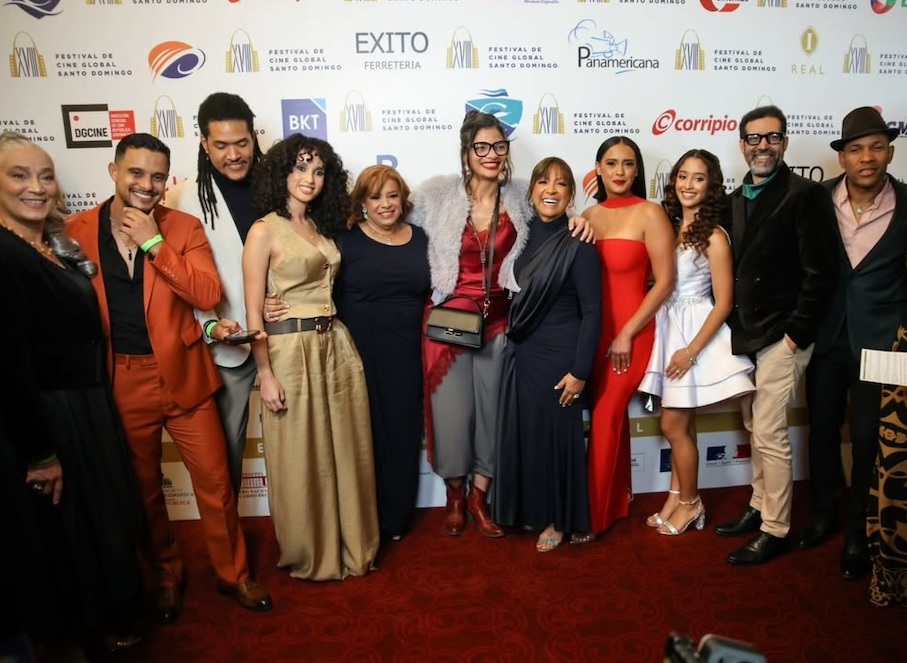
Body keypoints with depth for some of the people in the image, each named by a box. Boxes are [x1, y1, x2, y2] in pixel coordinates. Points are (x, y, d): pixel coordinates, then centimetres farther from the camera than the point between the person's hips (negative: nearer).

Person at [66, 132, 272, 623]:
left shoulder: (184, 228, -1)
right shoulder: (77, 231, 0)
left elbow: (209, 294, -14)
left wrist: (154, 243, -17)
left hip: (182, 376, -1)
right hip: (119, 384, 1)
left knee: (215, 482, 6)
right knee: (142, 489, 16)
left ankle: (233, 574, 27)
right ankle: (166, 576, 38)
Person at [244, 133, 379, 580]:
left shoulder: (321, 228, 13)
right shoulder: (265, 230, -6)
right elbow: (253, 311, -9)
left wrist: (338, 344, 6)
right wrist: (265, 374, -14)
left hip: (336, 346, 6)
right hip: (291, 350, -6)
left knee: (347, 451, 13)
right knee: (300, 459, 7)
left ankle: (351, 547, 32)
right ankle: (310, 556, 27)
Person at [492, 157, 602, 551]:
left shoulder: (579, 245, -12)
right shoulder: (524, 234, 4)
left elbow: (592, 312, -12)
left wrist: (580, 371, -15)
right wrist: (513, 343, 10)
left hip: (559, 355, -5)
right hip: (520, 352, 6)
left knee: (556, 435, 7)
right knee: (520, 433, 13)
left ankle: (558, 520, 27)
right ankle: (530, 511, 33)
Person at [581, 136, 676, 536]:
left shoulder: (649, 214, -9)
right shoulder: (589, 216, 7)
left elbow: (665, 282, -12)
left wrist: (627, 334, -12)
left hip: (630, 332, -5)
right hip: (594, 330, 5)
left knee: (605, 420, 0)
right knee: (611, 416, 14)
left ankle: (593, 514, 17)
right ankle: (617, 500, 32)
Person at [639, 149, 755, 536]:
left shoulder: (714, 236, -12)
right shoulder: (669, 226, 6)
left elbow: (723, 303, -13)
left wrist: (691, 350, -16)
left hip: (695, 333, -5)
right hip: (667, 328, 6)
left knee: (673, 426, 1)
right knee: (680, 425, 14)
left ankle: (690, 503, 21)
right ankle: (676, 498, 26)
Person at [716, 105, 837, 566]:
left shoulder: (806, 195, -10)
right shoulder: (736, 199, 11)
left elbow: (820, 274, -14)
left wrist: (796, 334, -15)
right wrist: (736, 325, 7)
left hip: (782, 336, -7)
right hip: (746, 334, 7)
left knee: (770, 434, -3)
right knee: (756, 429, 16)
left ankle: (775, 530, 12)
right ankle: (759, 507, 31)